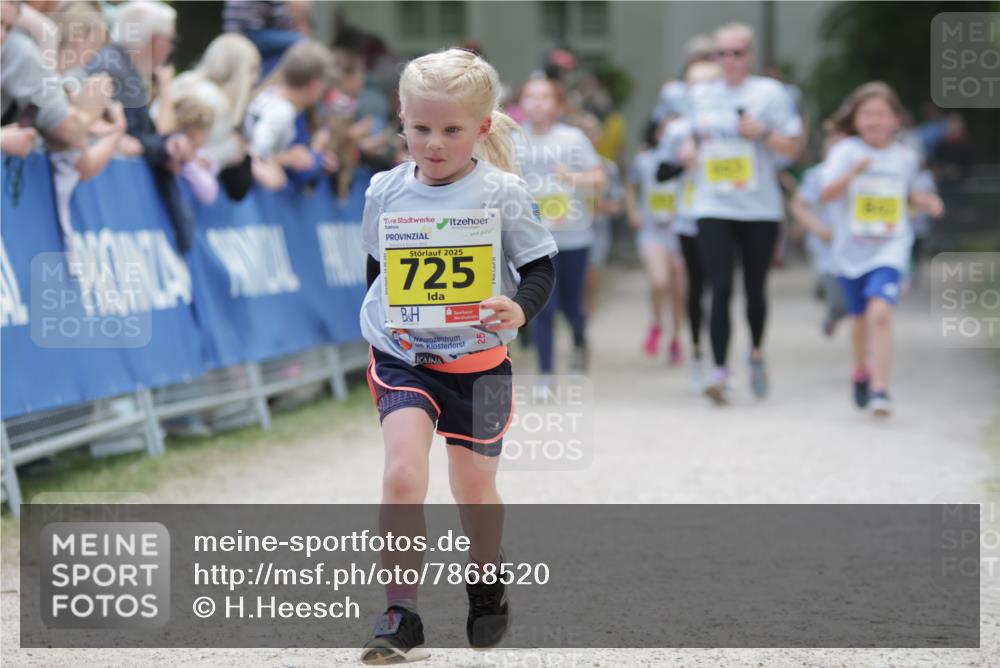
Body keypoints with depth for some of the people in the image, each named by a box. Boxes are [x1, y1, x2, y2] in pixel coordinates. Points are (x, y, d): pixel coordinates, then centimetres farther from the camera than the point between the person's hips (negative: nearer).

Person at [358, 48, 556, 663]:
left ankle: (488, 588, 44)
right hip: (403, 359, 1)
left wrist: (519, 310, -25)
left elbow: (541, 266, -6)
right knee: (402, 476, -20)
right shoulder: (386, 191, -1)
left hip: (478, 362, -1)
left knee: (475, 493, 15)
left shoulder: (502, 194, -10)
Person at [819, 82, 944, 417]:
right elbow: (826, 195, -19)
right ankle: (861, 370, 47)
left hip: (890, 250, -1)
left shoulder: (906, 157, 2)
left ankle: (880, 389, -22)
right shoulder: (846, 152, -8)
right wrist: (853, 173, -33)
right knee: (860, 317, 17)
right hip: (851, 251, 1)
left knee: (880, 312, -22)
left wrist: (926, 201, 2)